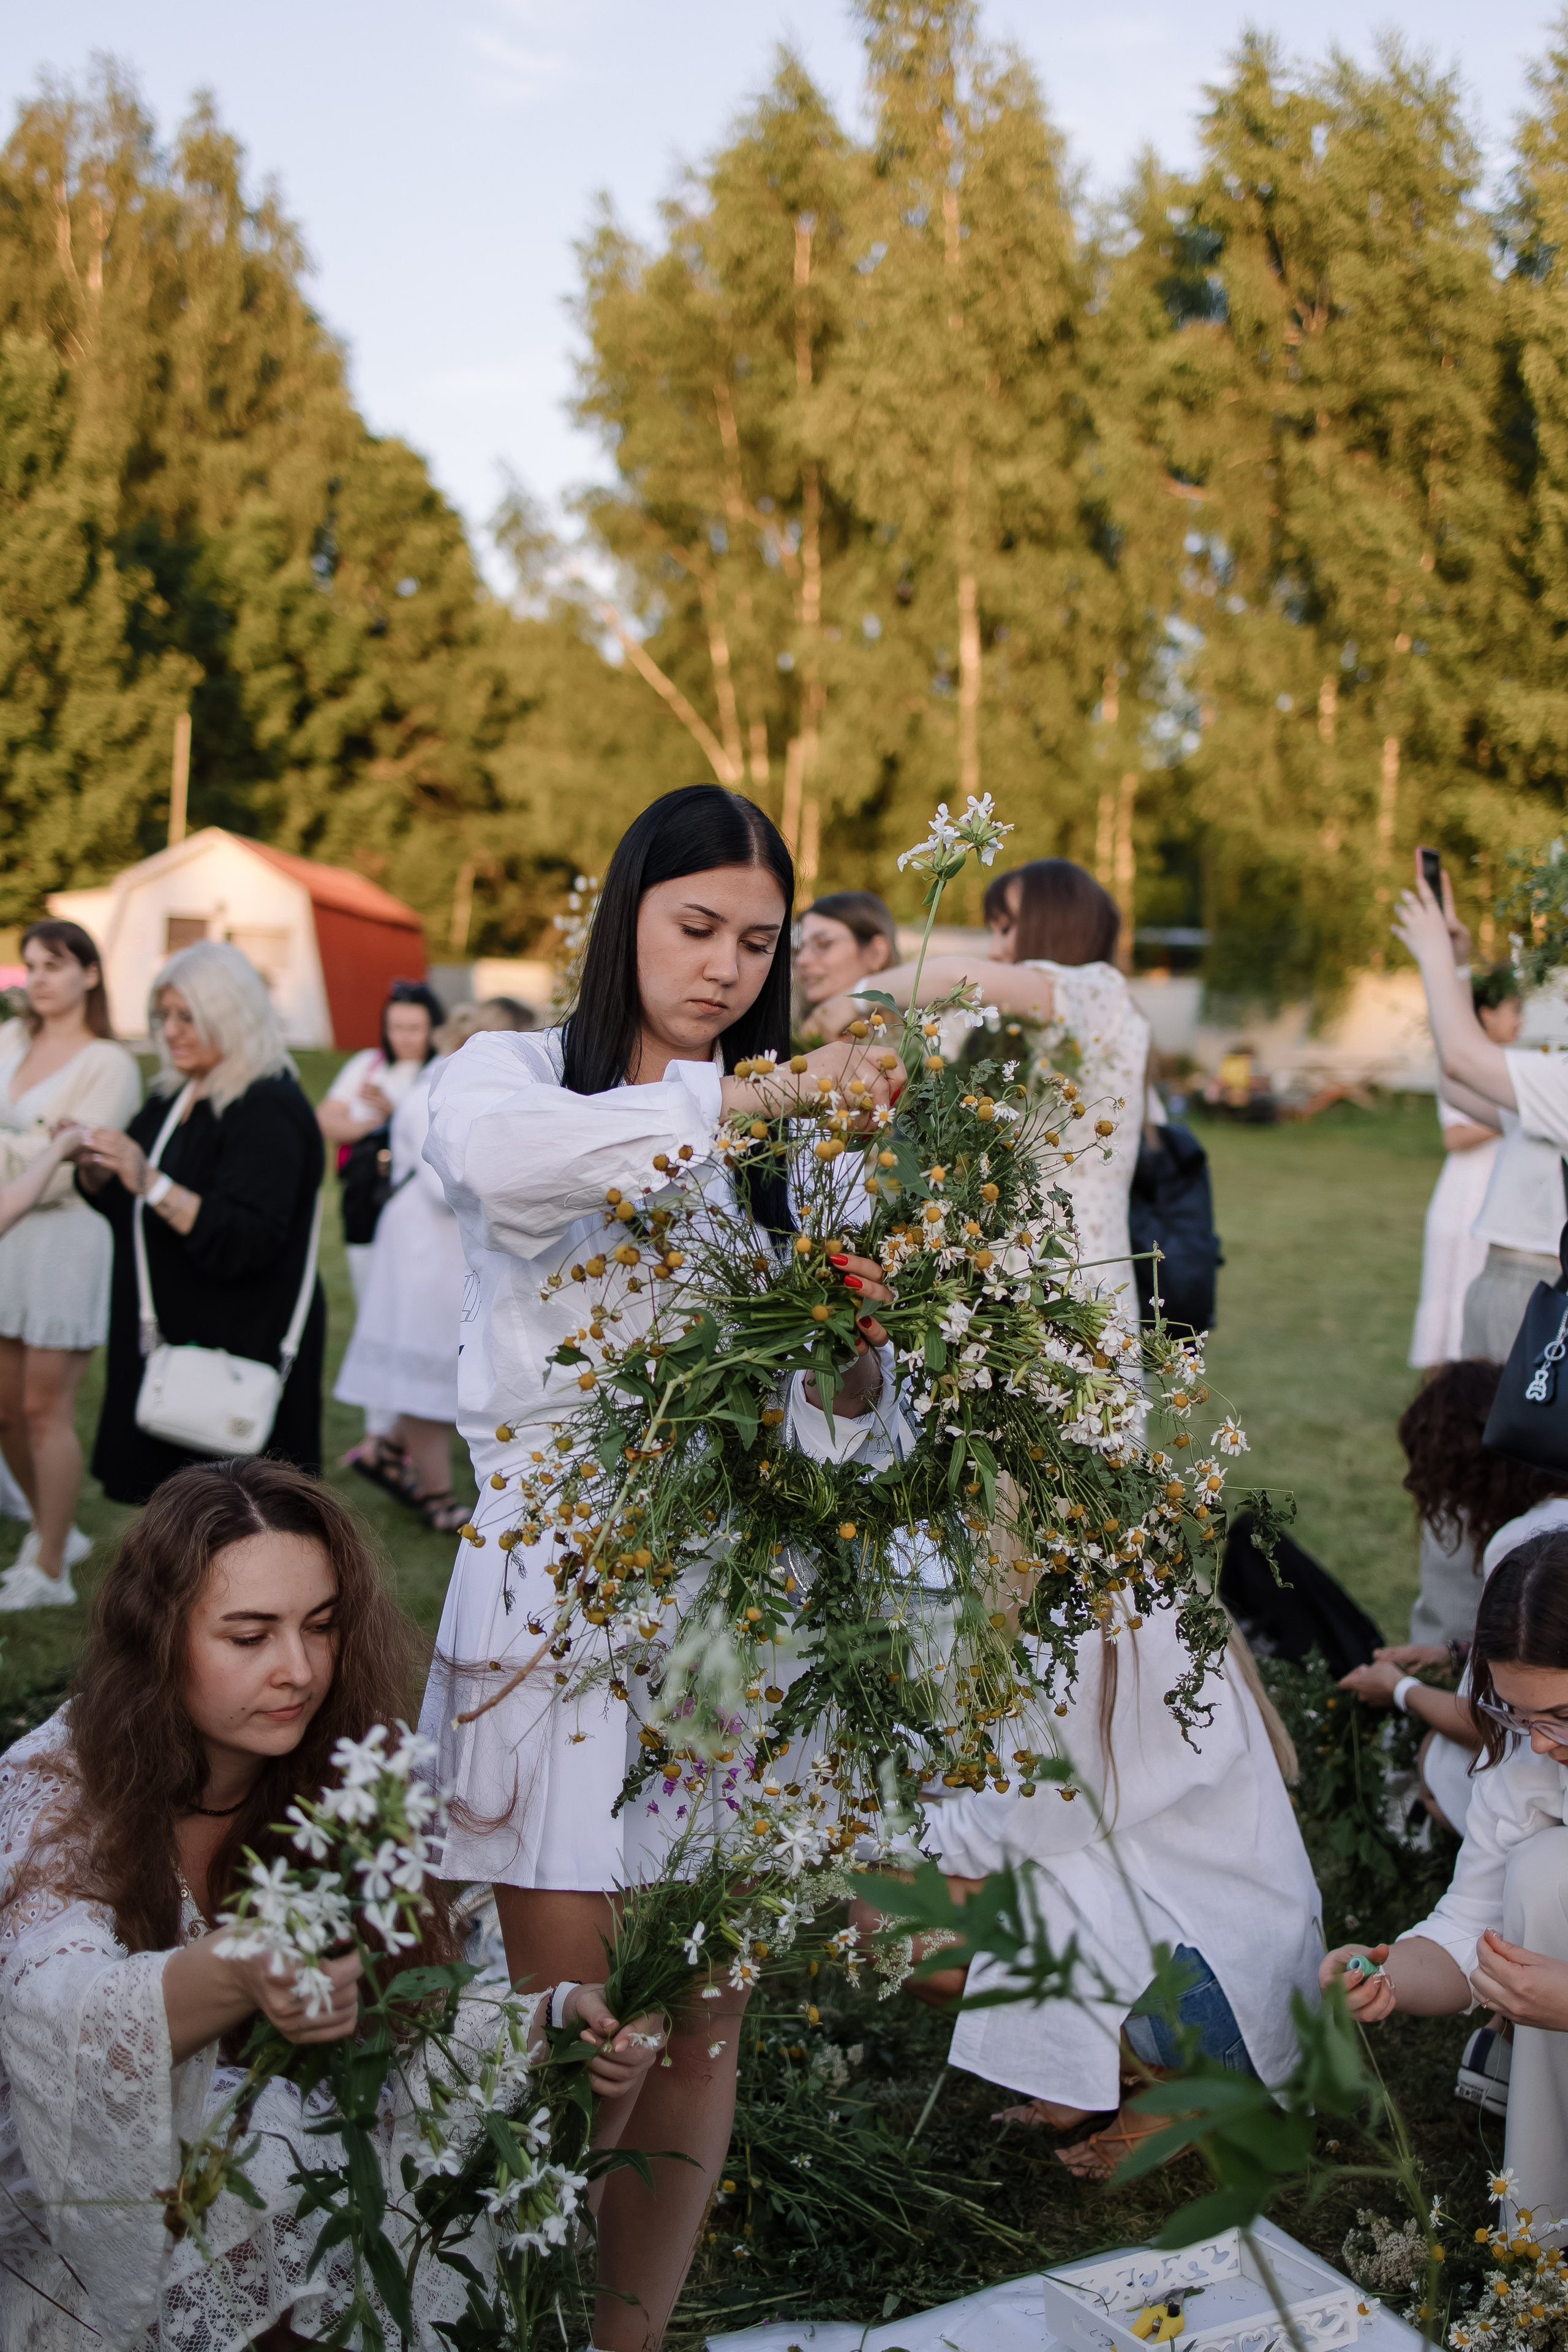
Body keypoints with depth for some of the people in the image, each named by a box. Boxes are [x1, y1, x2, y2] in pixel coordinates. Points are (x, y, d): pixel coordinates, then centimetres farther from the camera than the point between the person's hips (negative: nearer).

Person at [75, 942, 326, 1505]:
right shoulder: (176, 1095, 10)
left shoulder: (268, 1110, -17)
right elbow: (117, 1201, 17)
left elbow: (246, 1241, -25)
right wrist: (92, 1165, -4)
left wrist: (150, 1180, -31)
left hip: (236, 1348, -8)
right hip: (164, 1333, 8)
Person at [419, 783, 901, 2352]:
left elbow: (823, 1432, 6)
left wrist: (861, 1343, -15)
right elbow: (490, 1152, -24)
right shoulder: (517, 1074, 4)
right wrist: (730, 1103, -26)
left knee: (705, 2013, 7)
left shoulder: (783, 1144, 12)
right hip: (557, 1568, -3)